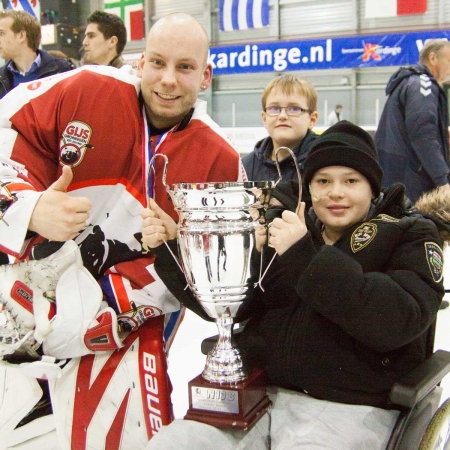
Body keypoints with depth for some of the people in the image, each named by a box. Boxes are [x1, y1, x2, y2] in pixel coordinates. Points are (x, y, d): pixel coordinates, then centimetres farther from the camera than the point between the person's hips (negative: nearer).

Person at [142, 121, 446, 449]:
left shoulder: (410, 235, 2)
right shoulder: (288, 224, 14)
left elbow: (398, 322, -18)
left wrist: (309, 259, -24)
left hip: (348, 407, -4)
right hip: (258, 393, 4)